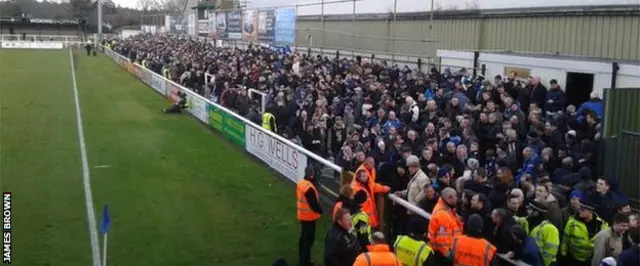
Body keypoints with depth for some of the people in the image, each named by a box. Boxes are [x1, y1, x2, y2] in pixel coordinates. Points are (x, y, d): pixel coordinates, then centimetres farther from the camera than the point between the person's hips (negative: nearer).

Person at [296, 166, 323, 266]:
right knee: (308, 239, 1)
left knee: (303, 237, 19)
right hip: (309, 216, -9)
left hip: (302, 215, 9)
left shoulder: (300, 183, 1)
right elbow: (314, 204, -26)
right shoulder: (309, 188, -29)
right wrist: (320, 211, -6)